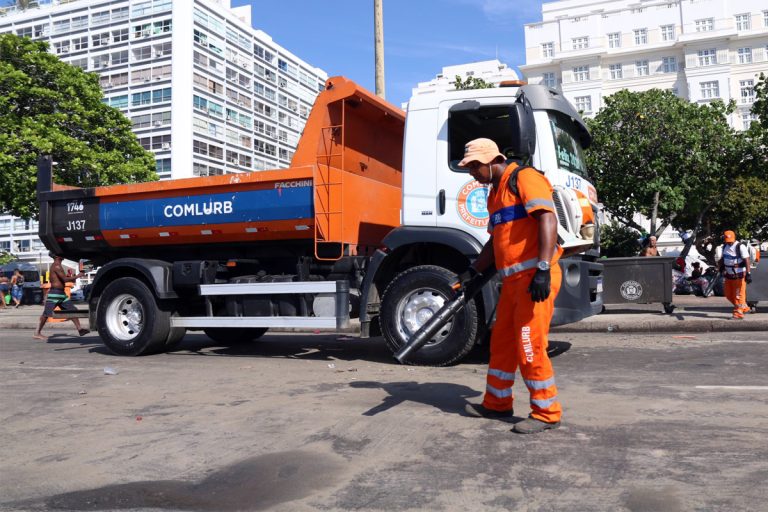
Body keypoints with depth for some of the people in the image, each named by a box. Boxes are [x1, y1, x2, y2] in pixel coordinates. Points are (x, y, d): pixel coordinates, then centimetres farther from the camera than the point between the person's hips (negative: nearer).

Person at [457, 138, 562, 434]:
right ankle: (497, 403, 28)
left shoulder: (525, 179, -8)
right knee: (502, 341, 14)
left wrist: (543, 269, -28)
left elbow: (548, 220, -20)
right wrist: (474, 271, 19)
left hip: (535, 276, -9)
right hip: (512, 279, 9)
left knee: (530, 345, -6)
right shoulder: (496, 193, 20)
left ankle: (547, 413, 7)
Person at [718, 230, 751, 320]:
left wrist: (748, 274, -24)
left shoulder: (740, 247, -13)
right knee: (729, 294, 11)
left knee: (739, 295, -2)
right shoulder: (725, 246, 9)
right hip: (729, 275, 8)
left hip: (739, 275, -8)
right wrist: (720, 265, 8)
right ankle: (744, 307, 28)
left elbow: (746, 261, -18)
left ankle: (738, 313, 5)